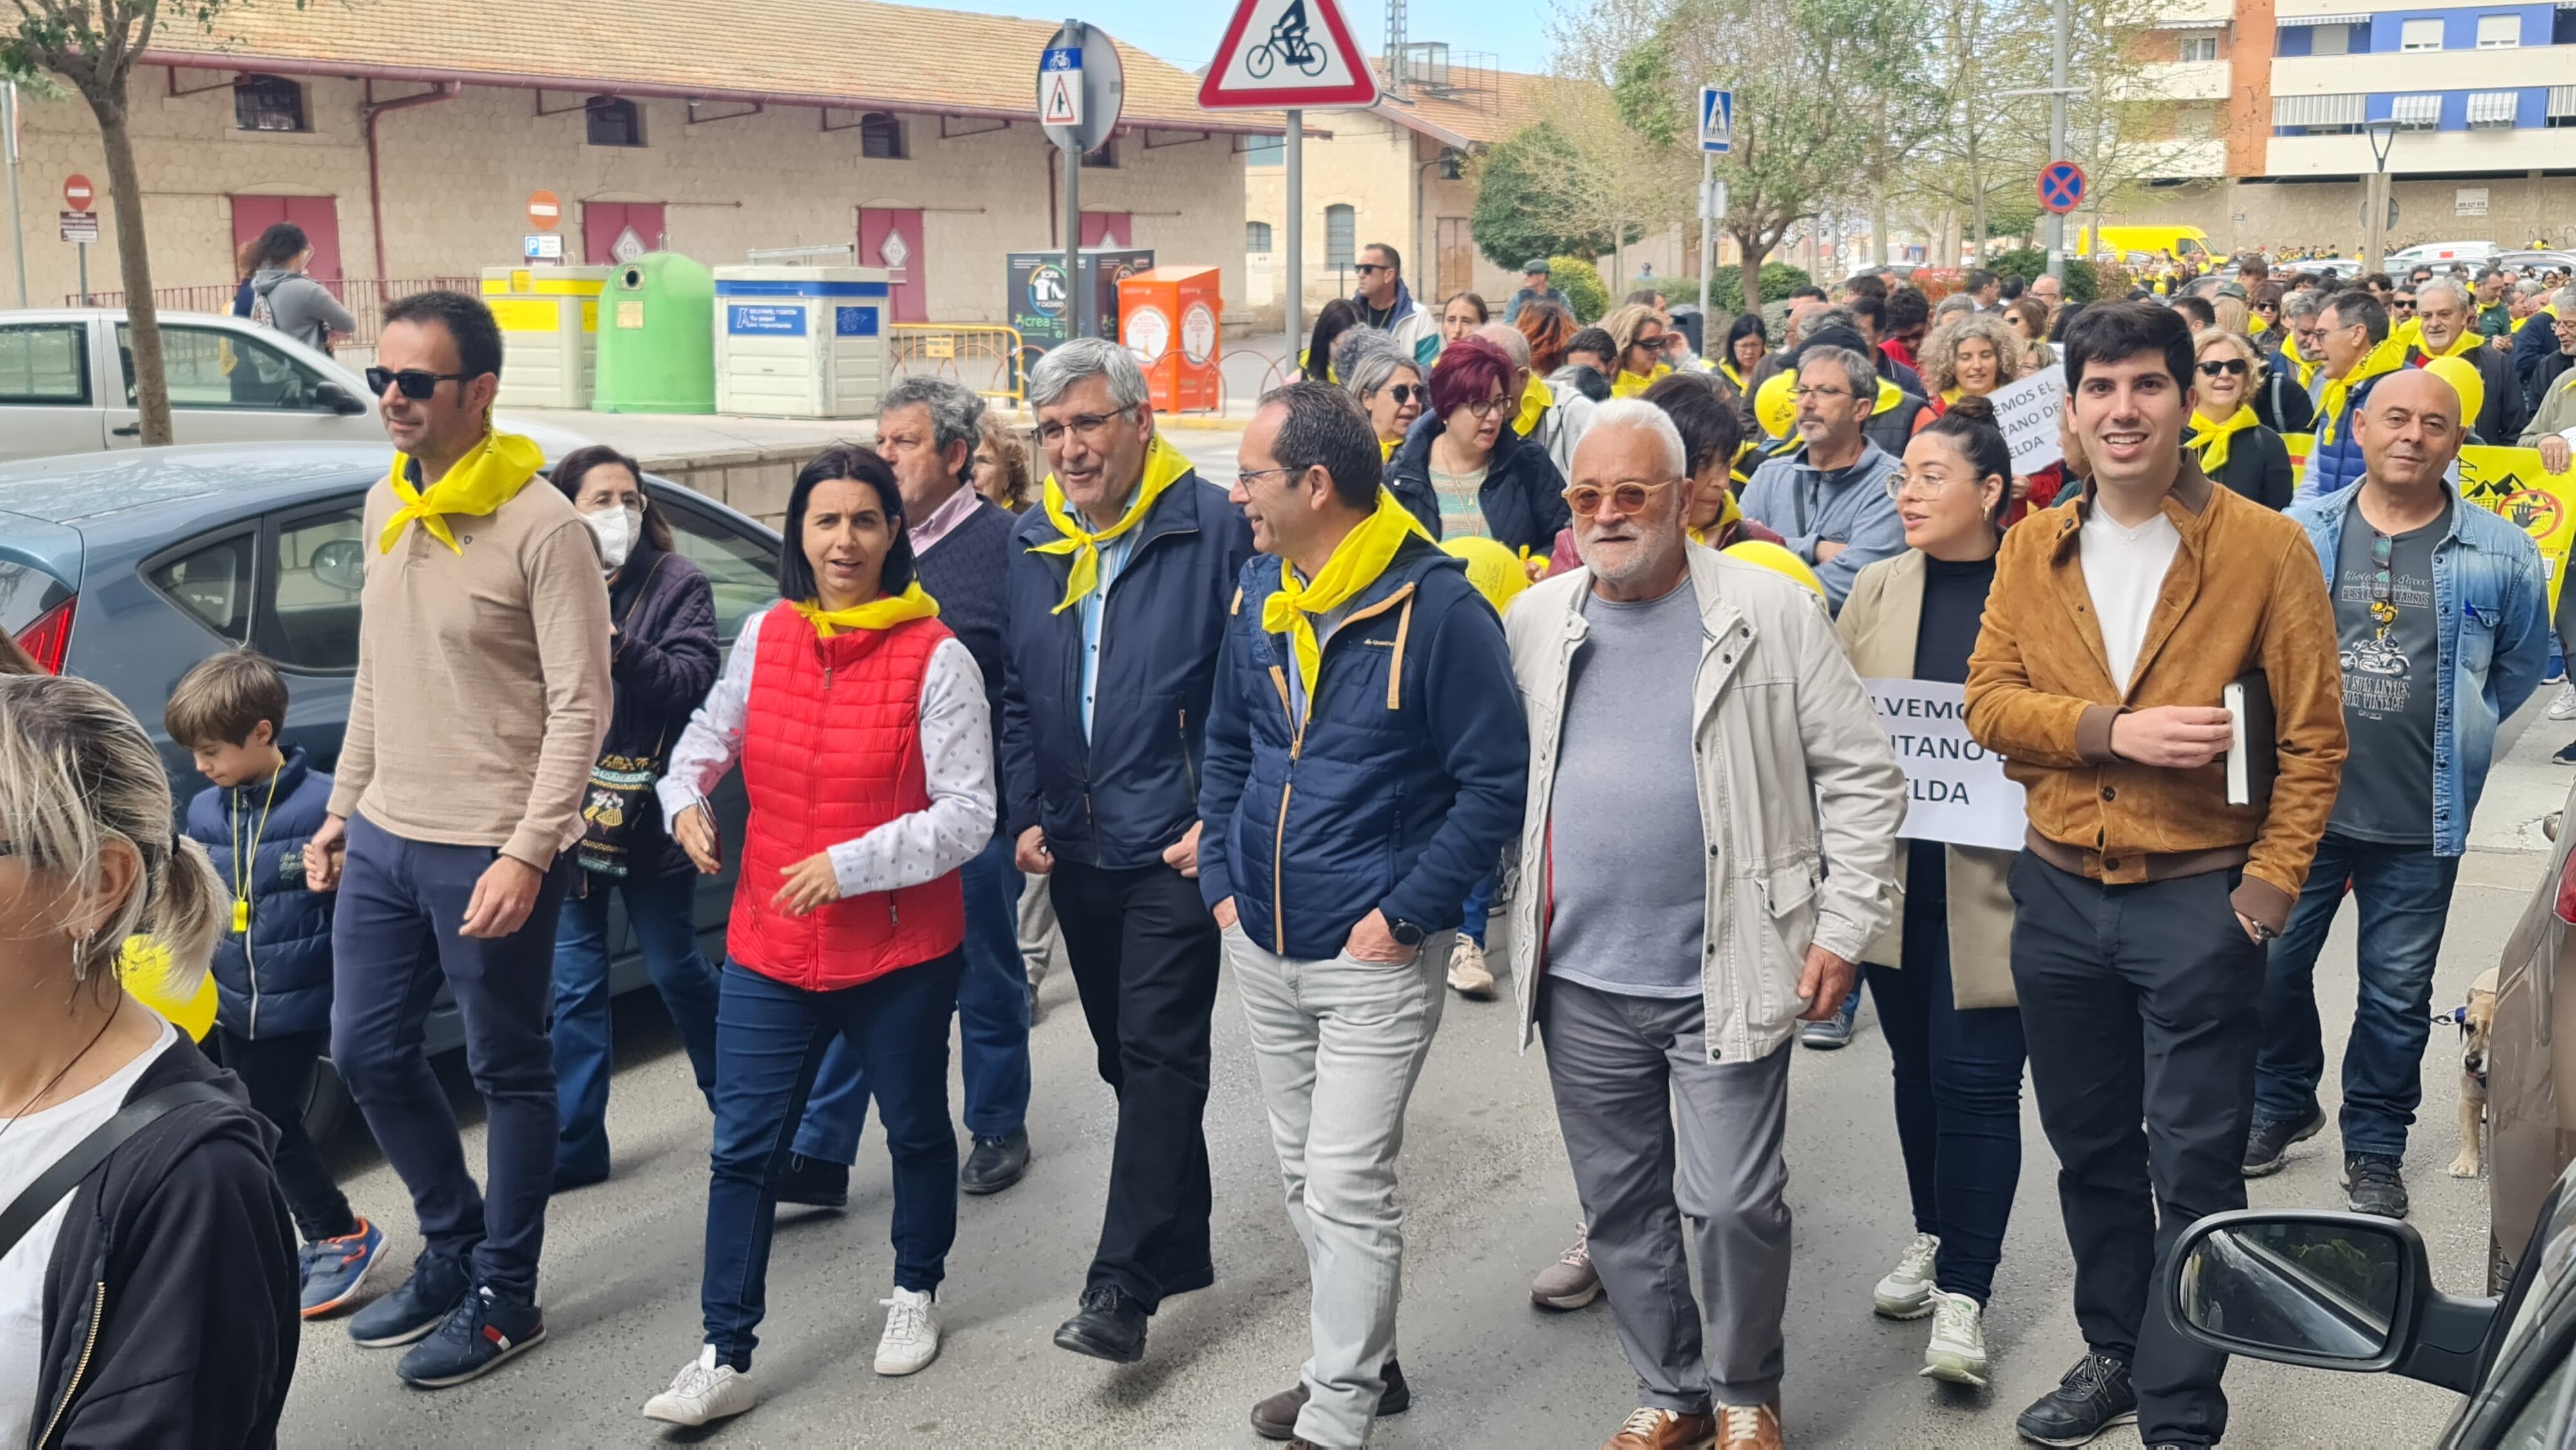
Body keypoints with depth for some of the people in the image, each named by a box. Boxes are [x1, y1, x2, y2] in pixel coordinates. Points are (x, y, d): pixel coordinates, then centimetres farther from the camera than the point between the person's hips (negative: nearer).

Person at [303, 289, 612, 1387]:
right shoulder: (384, 506, 9)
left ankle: (504, 1296, 22)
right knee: (368, 1054, 16)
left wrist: (527, 854, -21)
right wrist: (342, 809, 16)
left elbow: (581, 706, -17)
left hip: (490, 853, -8)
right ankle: (454, 1245, 35)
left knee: (507, 1073, 6)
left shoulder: (543, 526, -15)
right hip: (383, 840, 8)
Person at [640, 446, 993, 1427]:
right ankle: (726, 1358, 13)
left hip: (901, 952, -3)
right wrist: (686, 793, 0)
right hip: (770, 945, 3)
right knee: (744, 1150, 3)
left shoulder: (934, 657, -12)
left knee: (916, 1130, 16)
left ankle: (917, 1290, 40)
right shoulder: (764, 637, 2)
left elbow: (969, 815, -15)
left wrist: (851, 864, -23)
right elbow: (712, 730, 20)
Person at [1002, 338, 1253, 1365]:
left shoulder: (1214, 529, -9)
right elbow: (1017, 694, 15)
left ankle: (1123, 1286, -4)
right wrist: (1027, 814, 5)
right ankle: (1180, 1246, 30)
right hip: (1076, 853, 7)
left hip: (1174, 851, -6)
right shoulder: (1033, 545, 9)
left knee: (1160, 1057, -7)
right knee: (1128, 1057, 15)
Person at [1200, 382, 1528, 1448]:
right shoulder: (1260, 593, 4)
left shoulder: (1439, 607, -17)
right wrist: (1221, 880, 6)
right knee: (1305, 1177, 17)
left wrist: (1404, 916, -17)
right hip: (1263, 949, 7)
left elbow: (1496, 782, -15)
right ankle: (1359, 1361, 35)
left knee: (1346, 1188, -4)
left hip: (1376, 958, -7)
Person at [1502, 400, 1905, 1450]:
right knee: (1620, 1204, 14)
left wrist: (1843, 931, -7)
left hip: (1727, 975, -3)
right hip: (1581, 979, 4)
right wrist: (1489, 913, 5)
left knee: (1729, 1206, -1)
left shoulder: (1771, 613, -6)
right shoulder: (1535, 621, 5)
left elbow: (1863, 778, -3)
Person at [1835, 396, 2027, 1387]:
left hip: (1994, 879, -4)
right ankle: (1933, 1236, 35)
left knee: (1975, 1079, -3)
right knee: (1917, 1069, 16)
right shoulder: (1876, 590, 8)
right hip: (1892, 871, 5)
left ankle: (1964, 1293, 6)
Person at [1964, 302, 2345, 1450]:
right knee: (2091, 1149, 17)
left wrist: (2271, 882, -13)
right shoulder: (2033, 548, 4)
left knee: (2194, 1171, 3)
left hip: (2199, 900, -4)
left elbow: (2311, 738, -6)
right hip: (2060, 893, 4)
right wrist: (2111, 730, -17)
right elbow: (1989, 700, -1)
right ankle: (2115, 1353, 36)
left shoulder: (2265, 548, -7)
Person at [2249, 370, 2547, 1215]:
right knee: (2273, 966, 10)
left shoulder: (2501, 555, -4)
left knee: (2397, 995, 9)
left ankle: (2375, 1146, 27)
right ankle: (2281, 1105, 33)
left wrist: (2450, 737, 13)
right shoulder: (2297, 535, -2)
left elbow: (2520, 669, 11)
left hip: (2421, 822, -1)